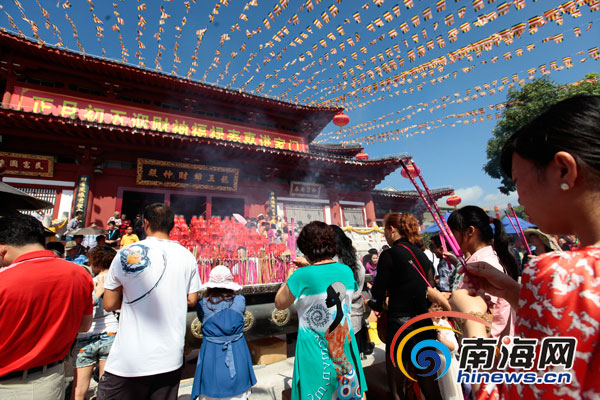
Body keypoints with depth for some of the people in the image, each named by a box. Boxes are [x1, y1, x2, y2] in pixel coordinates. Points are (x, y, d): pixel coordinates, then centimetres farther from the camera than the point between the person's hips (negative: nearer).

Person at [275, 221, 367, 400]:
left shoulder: (301, 276, -21)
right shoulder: (347, 271, -6)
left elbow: (280, 303, -8)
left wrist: (290, 278, 6)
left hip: (315, 350, -4)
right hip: (345, 344, 5)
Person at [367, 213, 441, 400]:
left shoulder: (389, 254, -14)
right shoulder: (420, 253, 6)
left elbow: (379, 291, -9)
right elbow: (430, 286, 15)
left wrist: (375, 303, 12)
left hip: (400, 322, -7)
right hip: (425, 321, 7)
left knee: (398, 381, 9)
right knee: (426, 374, 21)